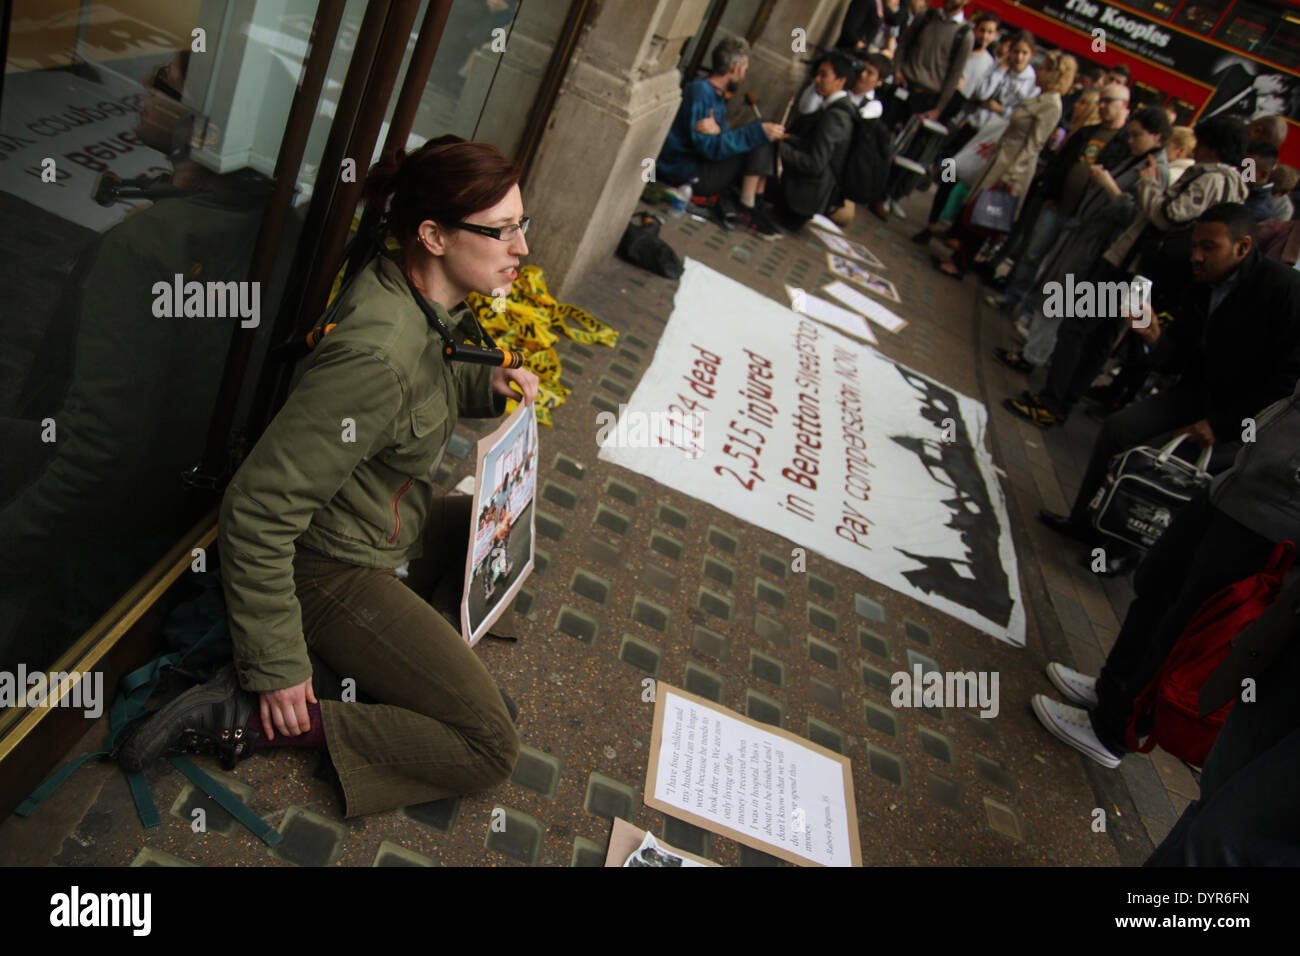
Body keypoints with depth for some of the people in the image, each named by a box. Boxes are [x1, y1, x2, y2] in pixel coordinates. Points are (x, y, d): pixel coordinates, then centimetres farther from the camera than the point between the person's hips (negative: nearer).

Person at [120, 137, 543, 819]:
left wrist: (487, 385, -4)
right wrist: (277, 668, -23)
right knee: (490, 748, -8)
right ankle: (248, 716, -8)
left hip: (398, 526, 9)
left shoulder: (421, 300, -6)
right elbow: (256, 511, -31)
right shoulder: (374, 353, -34)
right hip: (332, 567, -9)